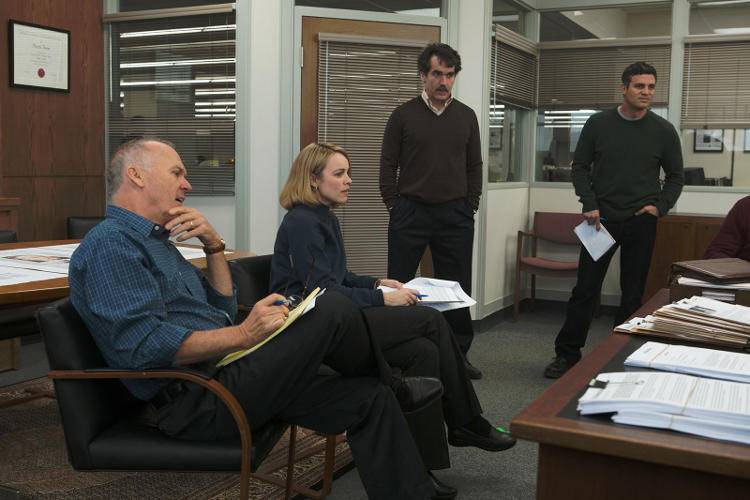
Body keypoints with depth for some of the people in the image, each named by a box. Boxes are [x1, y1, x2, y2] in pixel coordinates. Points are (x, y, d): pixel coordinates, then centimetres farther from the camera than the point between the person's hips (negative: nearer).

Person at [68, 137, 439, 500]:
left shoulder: (154, 242, 20)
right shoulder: (109, 244, -12)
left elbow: (222, 309, 20)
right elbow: (146, 345, -24)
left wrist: (214, 244, 7)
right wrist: (243, 335, -21)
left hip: (218, 374, 10)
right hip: (195, 401, -10)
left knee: (371, 398, -1)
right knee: (332, 310, -15)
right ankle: (382, 373, 16)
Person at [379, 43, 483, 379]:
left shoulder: (466, 117, 9)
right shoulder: (403, 115, 1)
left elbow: (474, 166, 12)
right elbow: (388, 165, 3)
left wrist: (469, 207, 6)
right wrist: (395, 207, -2)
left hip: (455, 215, 2)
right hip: (410, 213, -2)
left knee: (457, 288, 7)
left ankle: (458, 354, 18)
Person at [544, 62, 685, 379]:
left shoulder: (663, 131, 2)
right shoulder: (598, 124, 1)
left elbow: (675, 177, 11)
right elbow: (580, 167, 5)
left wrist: (660, 206, -5)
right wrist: (589, 205, -7)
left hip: (641, 222, 1)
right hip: (602, 218, -1)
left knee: (633, 293, 6)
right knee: (586, 289, 1)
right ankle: (567, 354, 11)